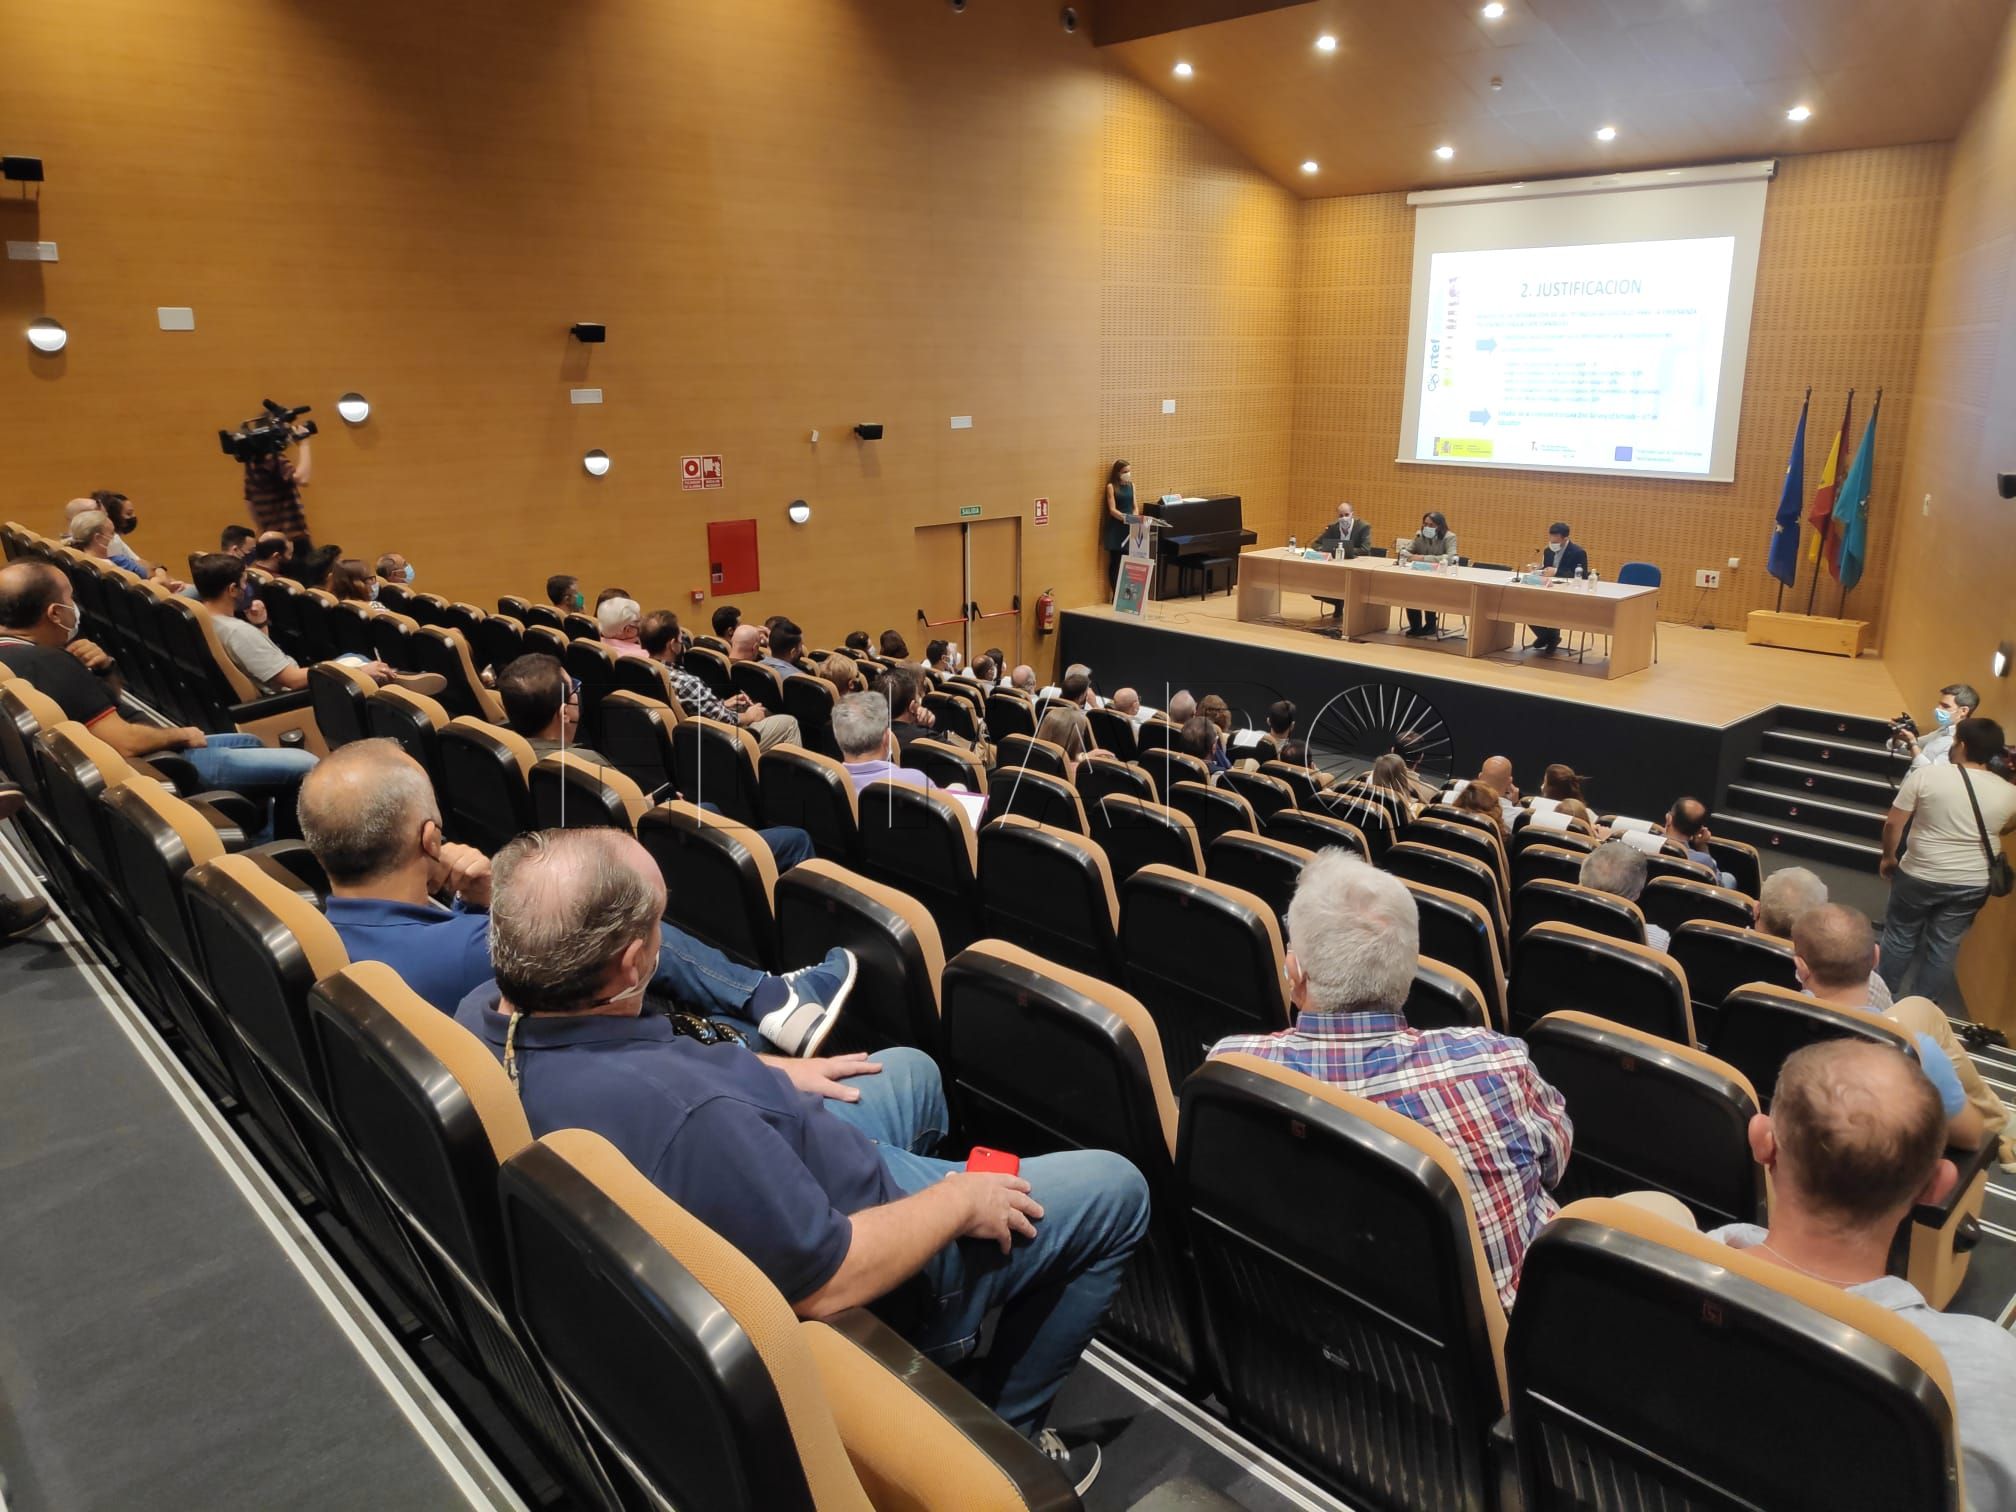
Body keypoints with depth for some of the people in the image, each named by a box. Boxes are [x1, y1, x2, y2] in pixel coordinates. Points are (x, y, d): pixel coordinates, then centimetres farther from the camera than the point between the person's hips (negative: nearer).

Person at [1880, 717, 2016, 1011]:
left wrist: (1888, 857, 3)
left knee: (1900, 937, 16)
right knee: (1944, 946, 16)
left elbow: (1893, 823, -12)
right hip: (1972, 885, 3)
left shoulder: (1926, 775, -17)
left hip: (1920, 876, -2)